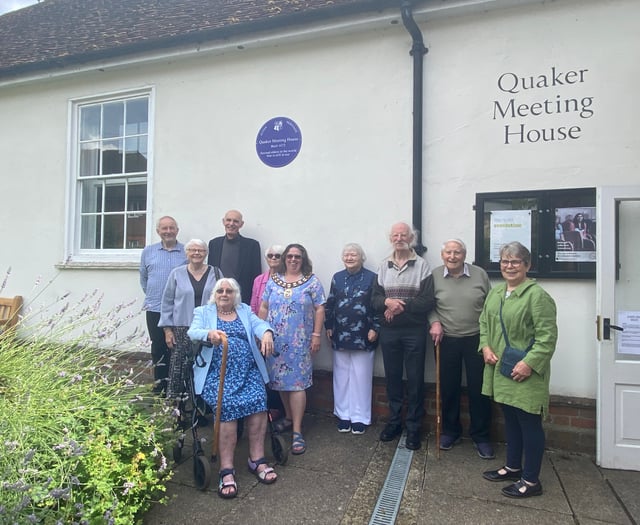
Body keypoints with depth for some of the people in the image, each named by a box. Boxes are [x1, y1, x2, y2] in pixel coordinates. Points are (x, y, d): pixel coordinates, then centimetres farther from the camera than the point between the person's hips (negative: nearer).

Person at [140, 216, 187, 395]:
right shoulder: (148, 251, 7)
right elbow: (143, 277, 17)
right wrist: (151, 295, 15)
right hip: (155, 308, 2)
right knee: (158, 346, 9)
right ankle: (160, 381, 22)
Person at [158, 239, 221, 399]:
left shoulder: (215, 273, 5)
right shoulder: (177, 274, 4)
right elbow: (167, 303, 5)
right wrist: (167, 329, 0)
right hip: (182, 329, 0)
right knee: (179, 368, -2)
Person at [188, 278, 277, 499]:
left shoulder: (245, 311, 19)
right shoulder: (203, 312, 14)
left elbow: (259, 324, 1)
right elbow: (192, 332, -4)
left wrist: (267, 333, -25)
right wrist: (209, 334, -28)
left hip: (248, 372, 2)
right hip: (216, 373, -2)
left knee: (257, 402, -23)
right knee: (228, 407, -26)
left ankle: (257, 460, -8)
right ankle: (226, 470, -17)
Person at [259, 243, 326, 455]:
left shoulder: (312, 281, 0)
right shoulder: (273, 281, 9)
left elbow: (319, 310, -2)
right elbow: (264, 308, 11)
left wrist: (316, 335, -7)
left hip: (299, 342, -4)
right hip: (275, 340, 4)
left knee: (296, 382, -5)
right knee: (281, 380, 11)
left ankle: (297, 431, 0)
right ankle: (289, 417, 31)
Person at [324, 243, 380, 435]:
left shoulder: (371, 278, -2)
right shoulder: (337, 278, 9)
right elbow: (329, 304, 11)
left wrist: (375, 328, -8)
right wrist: (328, 327, 8)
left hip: (363, 337, -3)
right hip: (340, 336, 3)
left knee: (361, 377, 4)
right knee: (342, 377, 10)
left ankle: (359, 417, 17)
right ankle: (343, 415, 23)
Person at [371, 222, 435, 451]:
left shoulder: (422, 265, -3)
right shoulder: (384, 266, 8)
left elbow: (429, 301, -10)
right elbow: (375, 298, 5)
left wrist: (402, 306, -17)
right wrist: (387, 302, -16)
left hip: (414, 331, -3)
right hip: (389, 331, 3)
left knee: (415, 380, 5)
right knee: (392, 377, 13)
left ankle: (413, 427, 18)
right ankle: (394, 421, 28)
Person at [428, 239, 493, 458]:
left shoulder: (480, 274, -3)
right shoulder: (434, 276, -2)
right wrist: (434, 322, -13)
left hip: (476, 339, 0)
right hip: (446, 341, 1)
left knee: (479, 389, 6)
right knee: (448, 388, 12)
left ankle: (481, 436, 23)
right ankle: (450, 430, 31)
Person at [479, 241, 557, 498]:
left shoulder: (537, 295, -15)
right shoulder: (495, 292, 10)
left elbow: (548, 336, -18)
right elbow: (484, 322, 17)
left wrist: (529, 363, -22)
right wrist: (485, 346, 1)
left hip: (526, 373, -7)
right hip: (500, 370, 8)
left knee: (529, 423, 4)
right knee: (510, 419, 20)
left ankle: (531, 480, 19)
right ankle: (513, 467, 37)